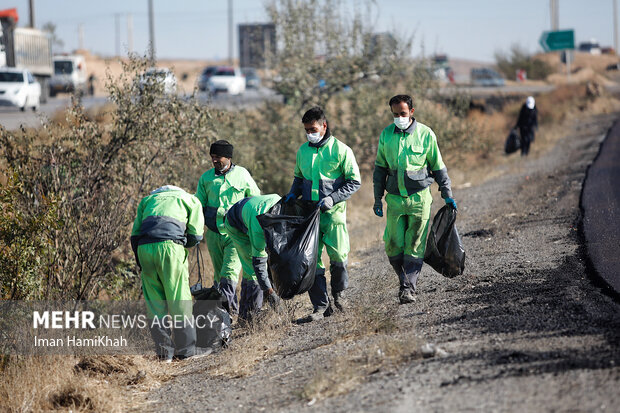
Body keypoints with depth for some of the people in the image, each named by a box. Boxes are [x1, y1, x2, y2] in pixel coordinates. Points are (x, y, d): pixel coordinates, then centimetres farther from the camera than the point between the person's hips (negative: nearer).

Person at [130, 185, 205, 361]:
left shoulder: (147, 199, 33)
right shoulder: (191, 200, 24)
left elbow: (135, 235, 24)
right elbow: (195, 236, 14)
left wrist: (140, 263, 25)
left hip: (144, 248, 3)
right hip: (170, 246, -3)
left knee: (154, 300, 9)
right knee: (179, 299, 2)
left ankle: (163, 350, 7)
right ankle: (186, 349, 3)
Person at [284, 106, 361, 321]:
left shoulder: (340, 150, -5)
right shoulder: (303, 151, 11)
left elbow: (354, 181, -3)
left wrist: (332, 199, -14)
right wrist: (293, 194, 5)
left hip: (333, 213, -4)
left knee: (338, 256, -4)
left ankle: (339, 292, 26)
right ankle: (321, 306, 2)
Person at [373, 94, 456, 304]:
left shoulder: (426, 134, -4)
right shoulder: (386, 135, 3)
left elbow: (438, 167, 5)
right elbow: (380, 168, 12)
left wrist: (447, 195, 5)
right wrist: (377, 199, 10)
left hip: (419, 198, -2)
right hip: (394, 198, 2)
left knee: (414, 246, -4)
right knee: (393, 246, -1)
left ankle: (408, 288, -2)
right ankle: (404, 279, 18)